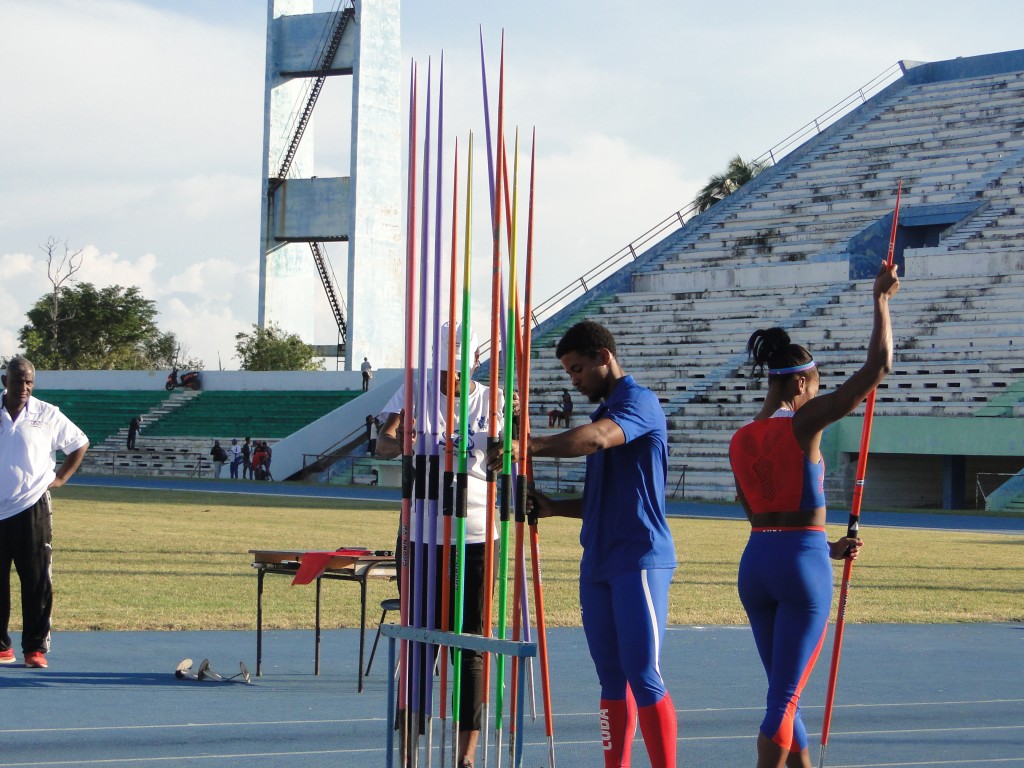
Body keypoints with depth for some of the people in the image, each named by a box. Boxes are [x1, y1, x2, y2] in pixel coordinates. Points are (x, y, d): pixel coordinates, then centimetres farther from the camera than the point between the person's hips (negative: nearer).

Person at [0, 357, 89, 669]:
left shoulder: (48, 415, 2)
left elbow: (80, 444, 14)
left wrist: (60, 478, 6)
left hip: (32, 509, -1)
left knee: (37, 582, -3)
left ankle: (35, 647, 2)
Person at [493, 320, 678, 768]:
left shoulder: (639, 403, -8)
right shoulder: (604, 412, 21)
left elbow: (595, 438, -30)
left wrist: (528, 446, -32)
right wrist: (554, 508, 10)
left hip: (639, 559, -9)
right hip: (598, 562, 9)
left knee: (643, 676, -11)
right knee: (612, 680, 8)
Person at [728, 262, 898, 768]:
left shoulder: (740, 440, 9)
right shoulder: (803, 423, -10)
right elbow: (877, 366, -12)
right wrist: (881, 300, 0)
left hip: (755, 562, 6)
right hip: (803, 565, -6)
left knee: (784, 691, 17)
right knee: (785, 697, -3)